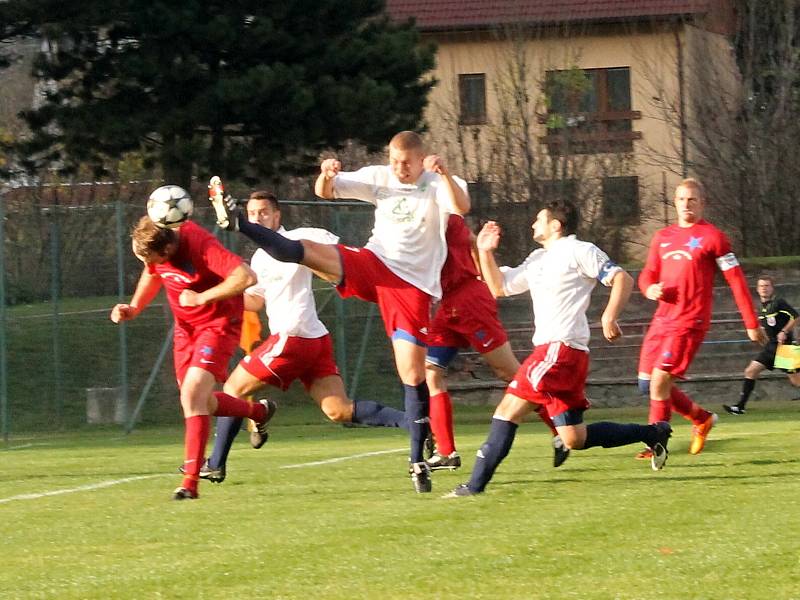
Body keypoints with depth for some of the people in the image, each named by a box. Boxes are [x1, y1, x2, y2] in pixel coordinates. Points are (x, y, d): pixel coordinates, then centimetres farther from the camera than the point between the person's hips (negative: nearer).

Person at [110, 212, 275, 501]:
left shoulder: (200, 245, -31)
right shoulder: (153, 248, -8)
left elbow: (246, 277, -39)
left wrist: (202, 298, -32)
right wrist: (134, 308, 2)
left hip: (218, 323, -8)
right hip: (186, 326, 8)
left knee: (193, 394, -22)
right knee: (199, 402, 14)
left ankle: (190, 482, -21)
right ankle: (259, 412, 43)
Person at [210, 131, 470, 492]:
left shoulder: (437, 184, -7)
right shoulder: (378, 178, 6)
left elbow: (461, 208, -29)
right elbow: (325, 192, 8)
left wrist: (445, 175, -45)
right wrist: (327, 175, -15)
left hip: (412, 286, -3)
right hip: (373, 265, 3)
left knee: (413, 374, -4)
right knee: (304, 250, -19)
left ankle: (417, 460, 5)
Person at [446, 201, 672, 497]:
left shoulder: (578, 251, -2)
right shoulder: (537, 260, 25)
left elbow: (623, 279, -9)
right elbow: (499, 287, 28)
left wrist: (609, 317, -23)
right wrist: (485, 252, 16)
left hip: (561, 348, -10)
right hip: (549, 350, 10)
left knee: (508, 411, -14)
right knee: (575, 439, 7)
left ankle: (476, 484, -16)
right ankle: (653, 433, 16)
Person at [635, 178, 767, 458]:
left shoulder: (713, 237, -3)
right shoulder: (662, 237, 14)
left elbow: (736, 280, -2)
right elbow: (648, 274, 22)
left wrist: (752, 324, -4)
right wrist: (650, 289, -4)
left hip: (690, 321, -7)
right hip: (663, 318, 7)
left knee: (660, 379, -16)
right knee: (648, 383, 5)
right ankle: (702, 418, 24)